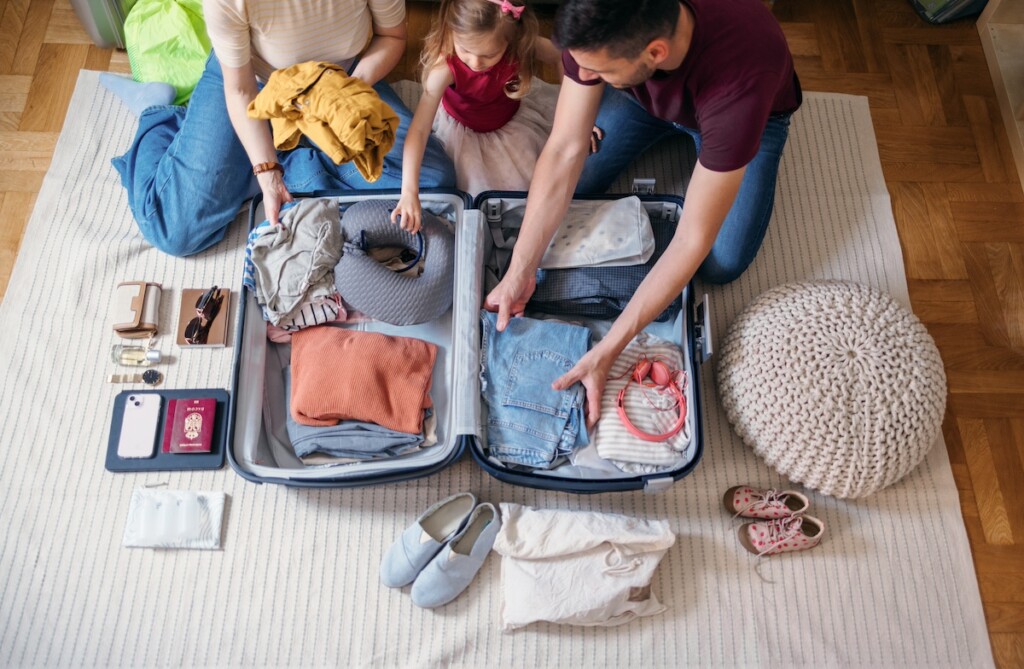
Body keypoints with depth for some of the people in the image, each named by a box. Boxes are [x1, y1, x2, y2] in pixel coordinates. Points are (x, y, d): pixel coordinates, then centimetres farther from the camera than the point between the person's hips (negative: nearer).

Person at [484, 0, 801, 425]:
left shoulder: (740, 80, -45)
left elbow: (692, 239, -40)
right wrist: (519, 274, -32)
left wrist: (607, 352, -42)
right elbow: (564, 152, -28)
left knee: (721, 265, -14)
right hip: (645, 94, 3)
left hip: (750, 112, -2)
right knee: (577, 183, -11)